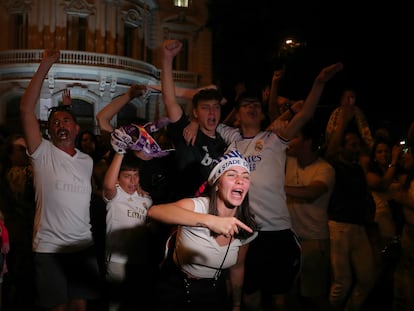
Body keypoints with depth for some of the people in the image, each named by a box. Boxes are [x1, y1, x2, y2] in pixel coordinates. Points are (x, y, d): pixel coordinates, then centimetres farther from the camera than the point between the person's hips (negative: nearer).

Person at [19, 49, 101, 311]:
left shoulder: (87, 161, 11)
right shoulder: (43, 153, -4)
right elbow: (26, 109, -14)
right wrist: (46, 65, -16)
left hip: (84, 247, 4)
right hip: (49, 249, -3)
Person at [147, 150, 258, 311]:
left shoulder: (247, 228, -12)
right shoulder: (197, 206, -28)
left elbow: (237, 267, 5)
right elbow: (154, 211, -49)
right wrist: (209, 220, -60)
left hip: (214, 291, 4)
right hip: (175, 287, -3)